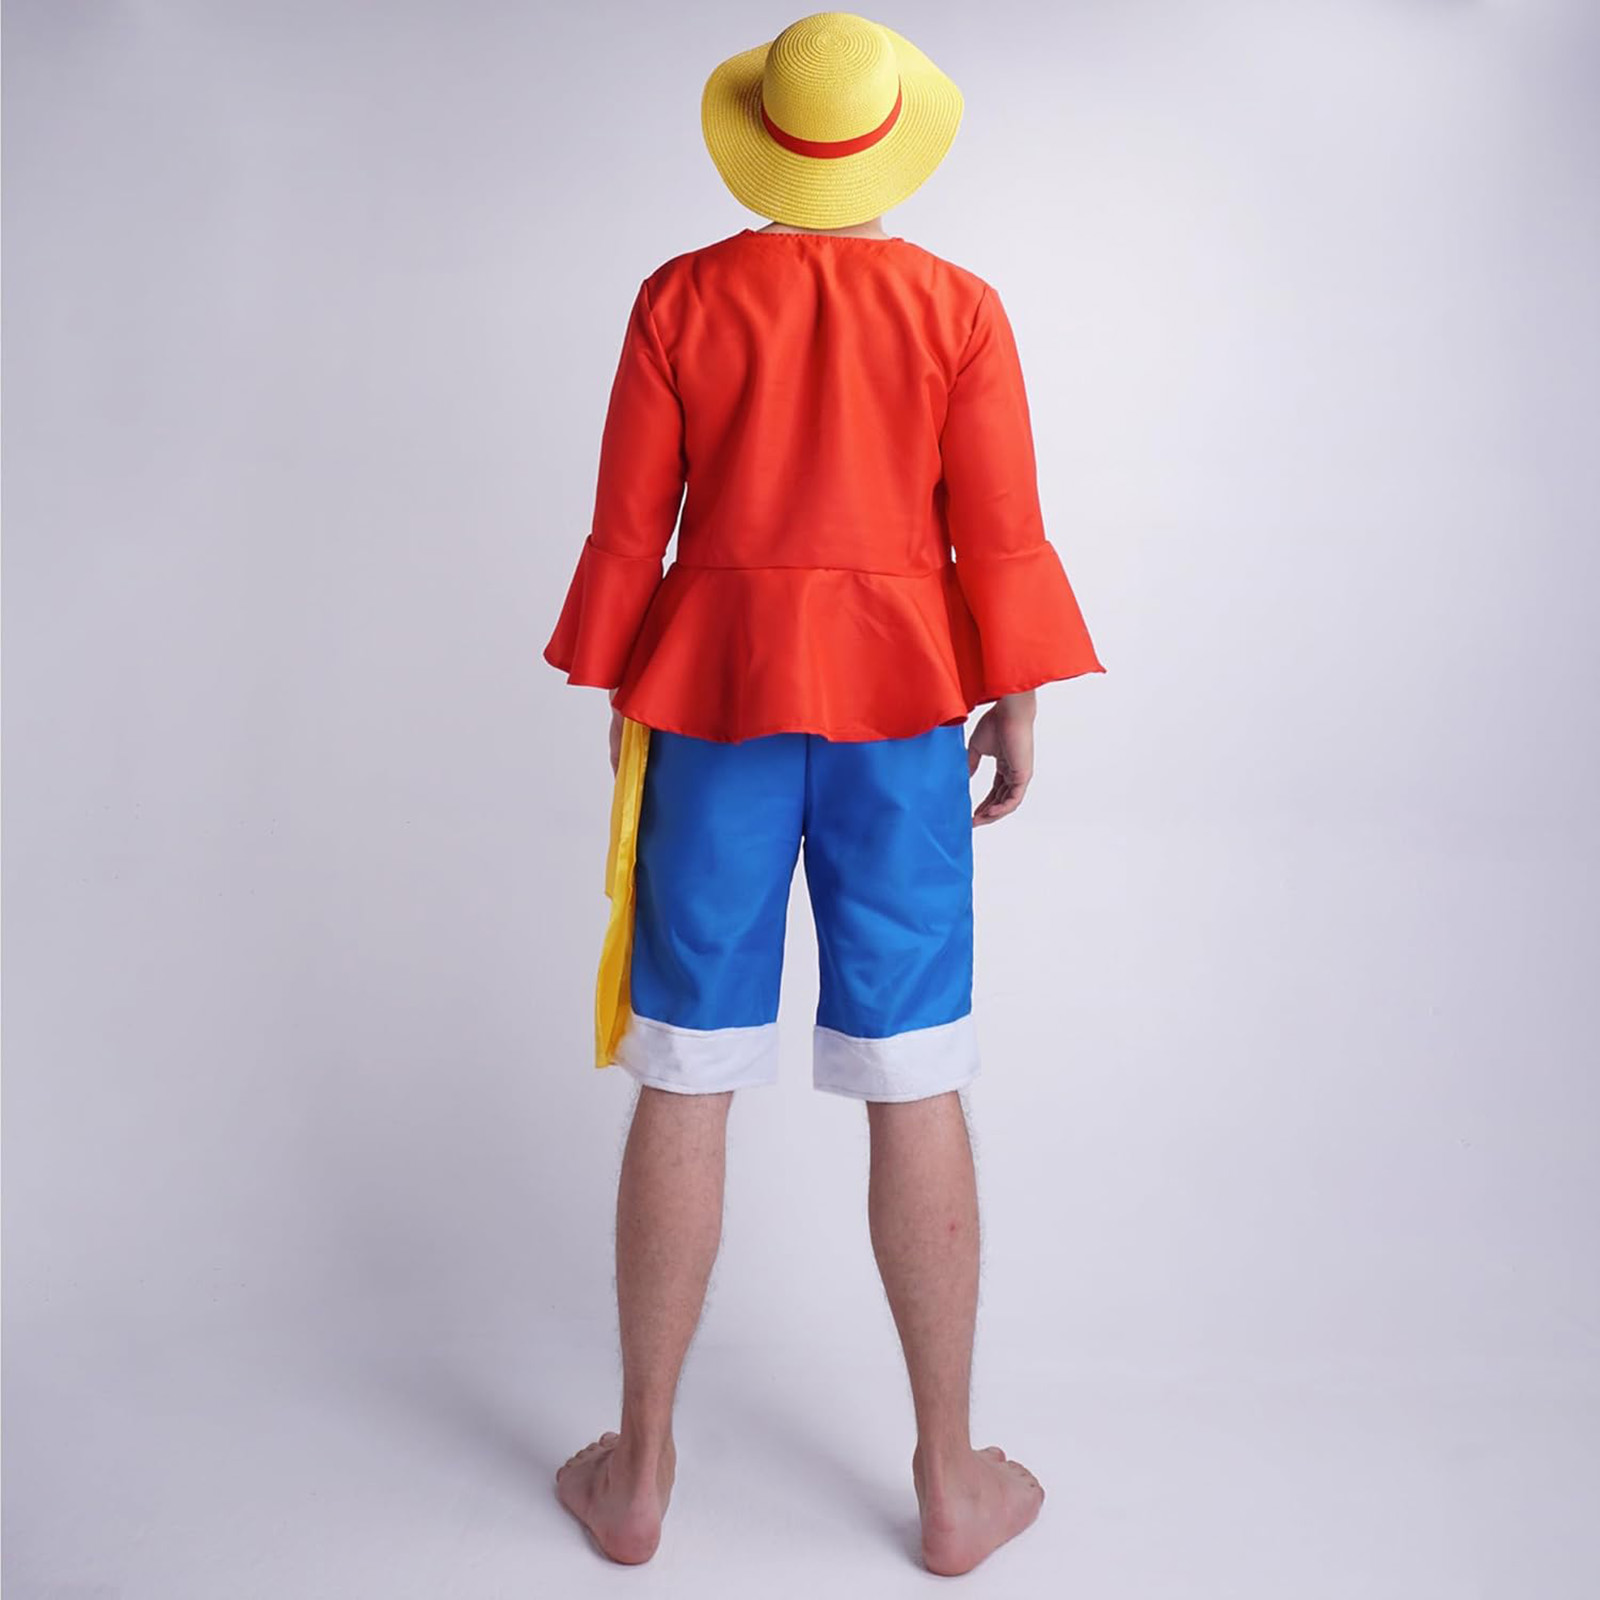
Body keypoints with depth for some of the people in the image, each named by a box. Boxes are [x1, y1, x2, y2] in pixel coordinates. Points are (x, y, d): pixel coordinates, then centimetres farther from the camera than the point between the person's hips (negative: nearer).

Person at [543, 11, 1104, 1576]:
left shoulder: (681, 297, 3)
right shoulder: (958, 307, 2)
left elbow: (628, 527, 2)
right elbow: (1000, 534, -2)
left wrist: (623, 704, 13)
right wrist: (1015, 711, 8)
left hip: (715, 694, 1)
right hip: (900, 698, 0)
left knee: (685, 1085, 8)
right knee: (916, 1089, 7)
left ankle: (640, 1473, 23)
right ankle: (952, 1480, 21)